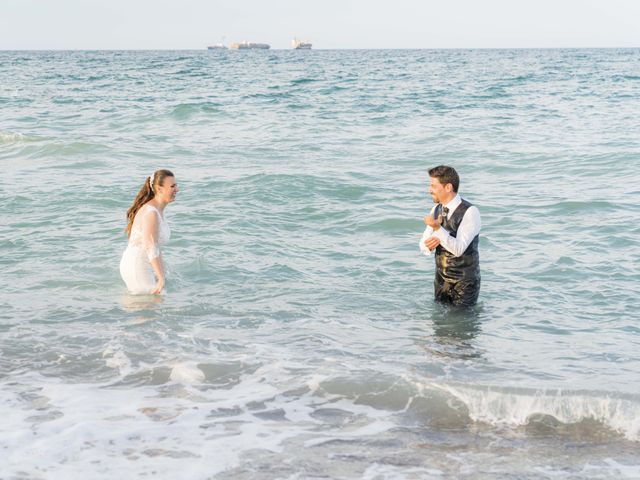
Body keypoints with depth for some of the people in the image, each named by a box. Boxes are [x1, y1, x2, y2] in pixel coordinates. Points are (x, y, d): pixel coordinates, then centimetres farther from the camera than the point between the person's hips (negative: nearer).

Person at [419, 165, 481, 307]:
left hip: (464, 283, -6)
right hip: (441, 279, 6)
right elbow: (423, 246, 6)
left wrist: (437, 228, -39)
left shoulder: (470, 212, -19)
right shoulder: (436, 210, 2)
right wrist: (429, 244, -17)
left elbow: (458, 249, -27)